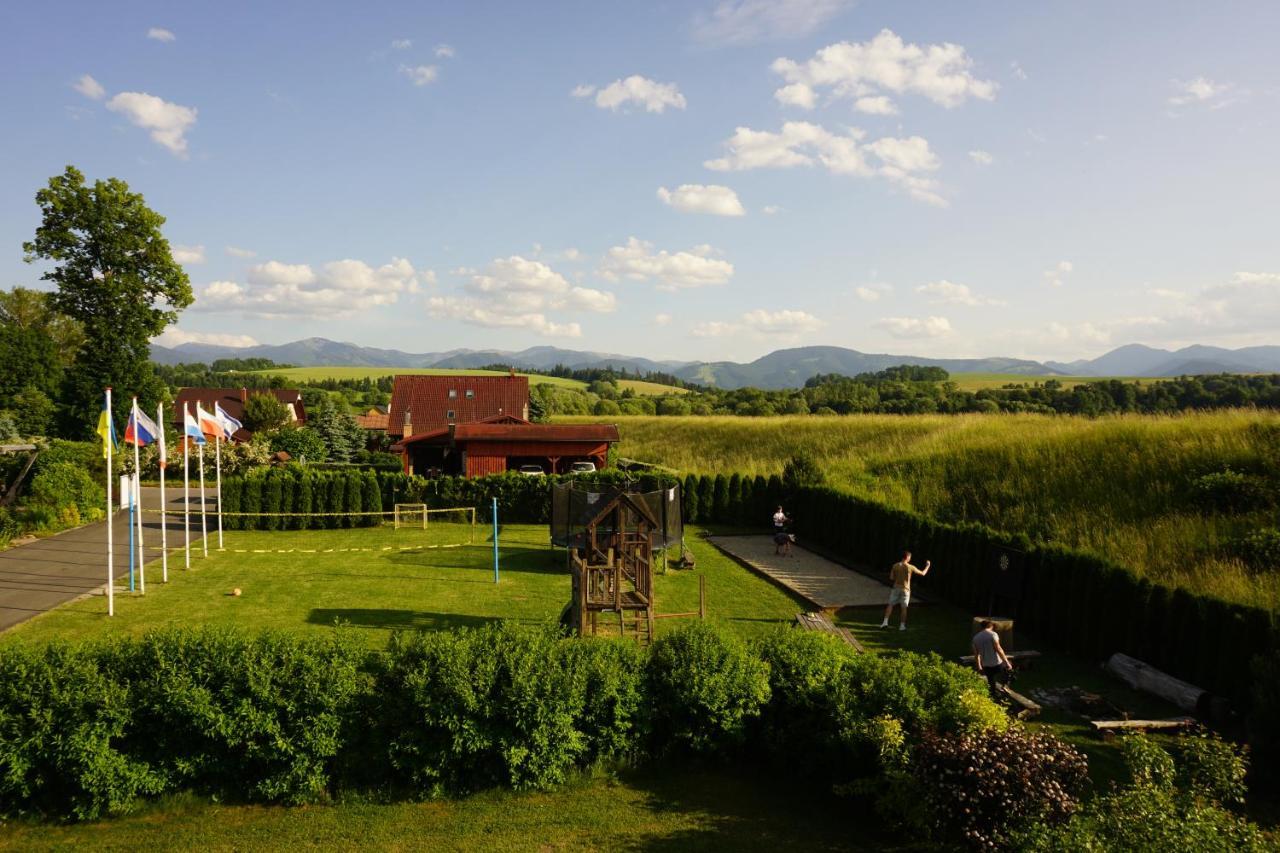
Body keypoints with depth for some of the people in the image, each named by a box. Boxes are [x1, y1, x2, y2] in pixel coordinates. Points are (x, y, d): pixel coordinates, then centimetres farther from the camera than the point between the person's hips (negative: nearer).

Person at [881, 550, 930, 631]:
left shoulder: (895, 566, -3)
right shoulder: (910, 567, -8)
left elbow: (891, 578, -2)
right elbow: (923, 573, 2)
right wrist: (927, 566, 18)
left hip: (896, 588, 1)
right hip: (905, 590, -1)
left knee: (890, 605, 7)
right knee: (904, 607, 5)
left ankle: (885, 622, -5)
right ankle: (902, 625, 5)